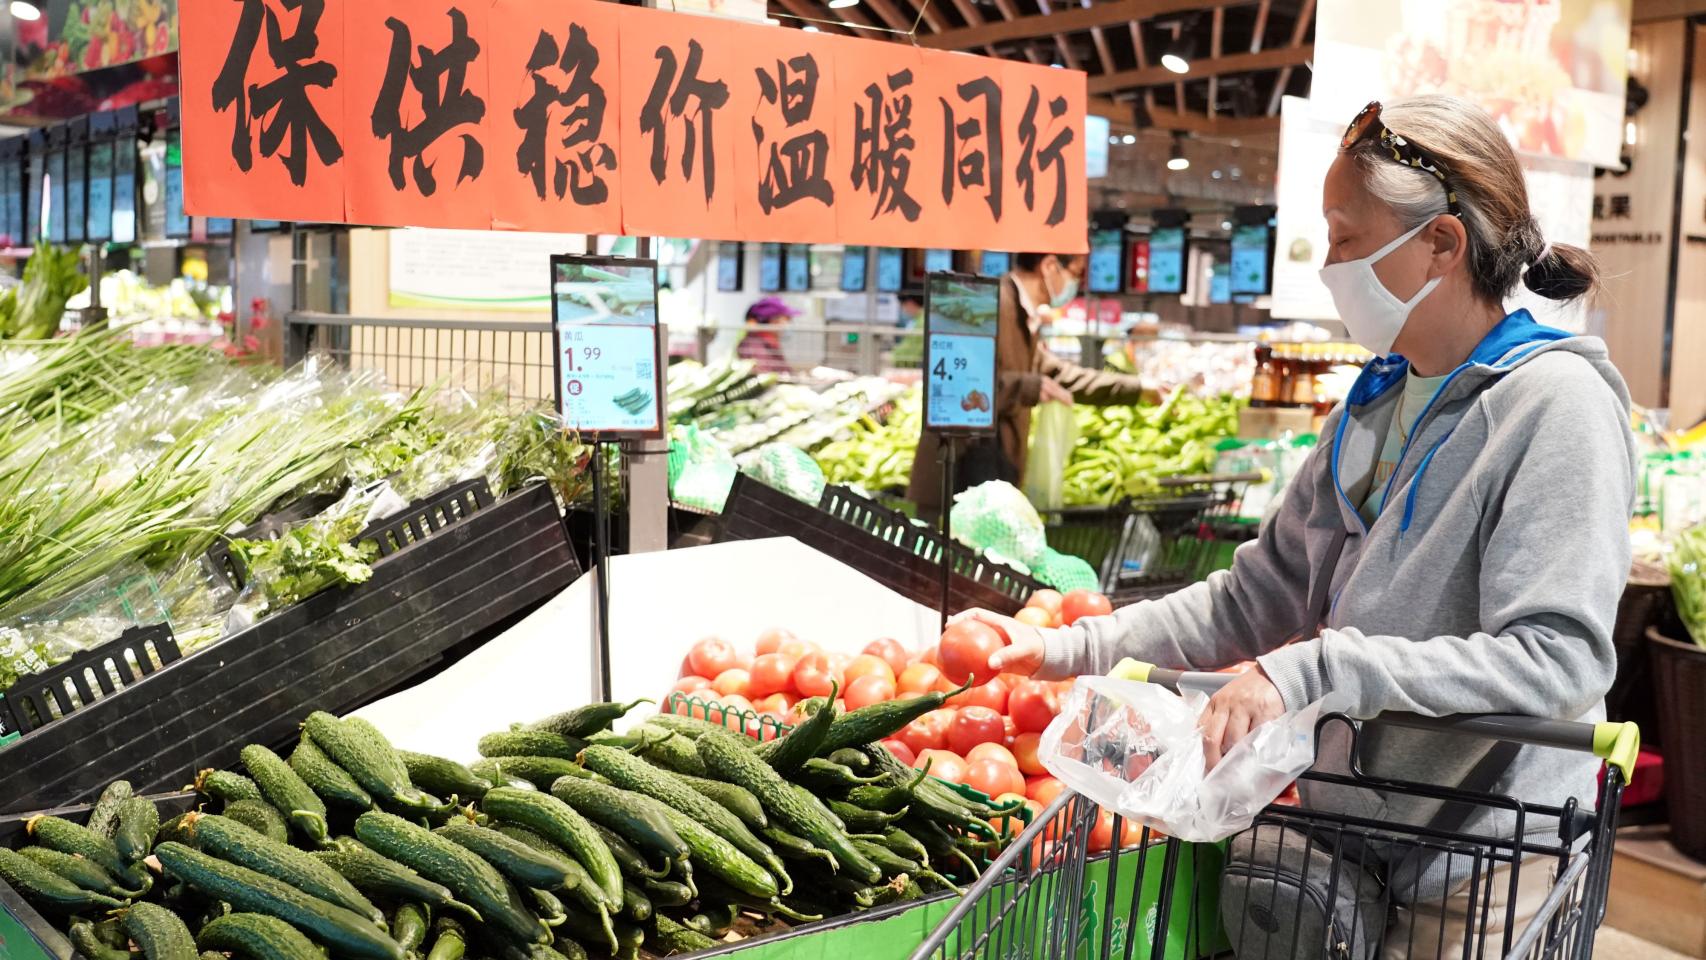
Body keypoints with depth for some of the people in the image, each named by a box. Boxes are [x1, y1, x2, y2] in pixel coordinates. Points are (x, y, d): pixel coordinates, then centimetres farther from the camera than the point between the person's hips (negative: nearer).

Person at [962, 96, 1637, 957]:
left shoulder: (1554, 403, -16)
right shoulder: (1376, 403, 6)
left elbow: (1556, 659, -26)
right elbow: (1261, 594, 8)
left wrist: (1315, 670, -32)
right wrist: (1072, 649, 2)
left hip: (1483, 887, -7)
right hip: (1348, 851, 7)